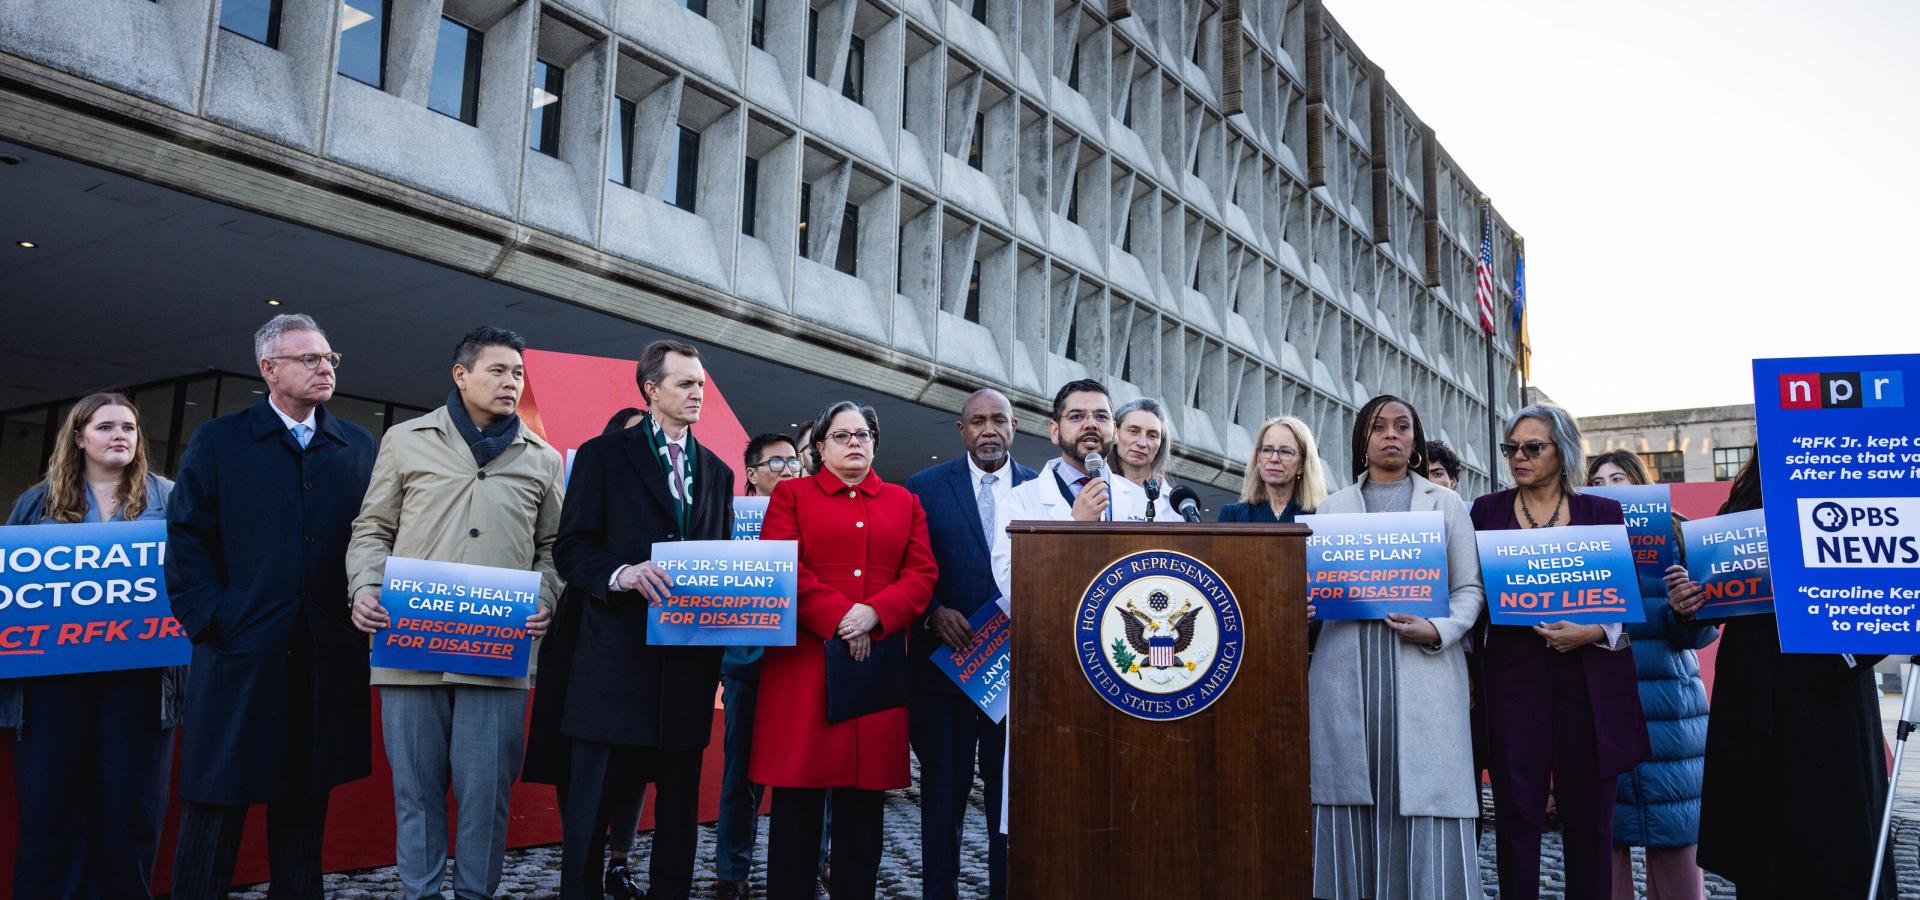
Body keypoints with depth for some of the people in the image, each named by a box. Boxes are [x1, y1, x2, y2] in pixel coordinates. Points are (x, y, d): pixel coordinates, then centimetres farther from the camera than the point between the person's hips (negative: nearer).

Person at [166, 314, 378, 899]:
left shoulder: (359, 447, 10)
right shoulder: (218, 442, 4)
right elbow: (187, 542, 0)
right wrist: (212, 621, -9)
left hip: (329, 655, 2)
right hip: (241, 652, -2)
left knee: (305, 804, 11)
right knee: (217, 804, 3)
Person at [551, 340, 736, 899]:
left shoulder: (717, 471, 17)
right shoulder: (604, 455, 4)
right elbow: (571, 548, -2)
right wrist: (621, 574, -19)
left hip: (689, 658, 4)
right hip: (618, 654, -4)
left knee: (679, 801, 10)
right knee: (594, 798, 0)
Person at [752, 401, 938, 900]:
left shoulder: (905, 502, 17)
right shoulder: (791, 495, 10)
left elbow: (922, 574, 6)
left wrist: (875, 613, -11)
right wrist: (838, 619, -14)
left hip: (879, 662, 2)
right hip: (805, 660, -2)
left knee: (864, 797, 4)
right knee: (798, 794, -2)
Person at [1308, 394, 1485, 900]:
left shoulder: (1445, 504, 14)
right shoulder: (1332, 508, 15)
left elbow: (1469, 589, 8)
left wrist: (1438, 631, -11)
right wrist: (1302, 609, -12)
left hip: (1422, 674, -1)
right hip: (1347, 675, 1)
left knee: (1425, 810, -5)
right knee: (1350, 807, -1)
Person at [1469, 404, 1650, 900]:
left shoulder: (1602, 512, 7)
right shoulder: (1488, 510, 8)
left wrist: (1593, 631, -12)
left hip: (1589, 675, 0)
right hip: (1514, 672, 0)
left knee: (1589, 813, 4)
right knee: (1516, 811, 1)